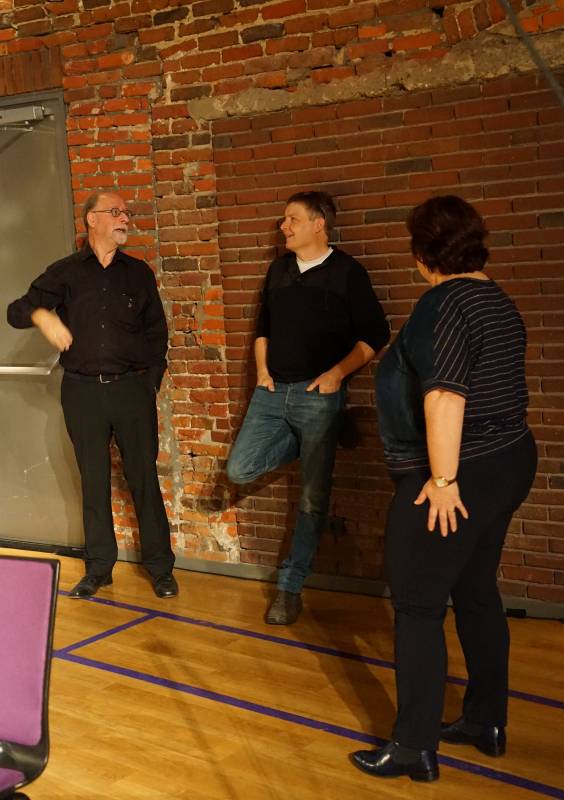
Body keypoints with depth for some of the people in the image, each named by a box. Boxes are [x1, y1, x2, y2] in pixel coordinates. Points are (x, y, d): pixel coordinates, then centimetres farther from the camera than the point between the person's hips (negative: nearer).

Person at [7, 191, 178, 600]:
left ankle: (160, 566, 12)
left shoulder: (139, 272, 8)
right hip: (82, 392, 0)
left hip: (132, 388, 0)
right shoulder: (65, 272, 5)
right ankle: (99, 568, 19)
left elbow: (157, 332, 11)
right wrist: (41, 313, -22)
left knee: (144, 478, 1)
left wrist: (151, 382, 2)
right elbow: (16, 310, 1)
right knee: (94, 481, 8)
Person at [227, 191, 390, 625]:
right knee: (240, 469, -6)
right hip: (272, 392, 5)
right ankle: (307, 445, 18)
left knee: (312, 497, 0)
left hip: (318, 395, -5)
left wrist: (337, 373, -14)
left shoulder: (347, 272, -6)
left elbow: (375, 333, -5)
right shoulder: (279, 269, 11)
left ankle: (290, 587, 12)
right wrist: (261, 367, 8)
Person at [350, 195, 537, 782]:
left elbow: (445, 396, -26)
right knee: (476, 594, 18)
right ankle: (487, 722, 30)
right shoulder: (497, 300, 11)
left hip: (461, 474, -9)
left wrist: (442, 478, -23)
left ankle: (414, 748, 7)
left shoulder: (445, 304, -17)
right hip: (507, 462, 10)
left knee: (417, 606, -1)